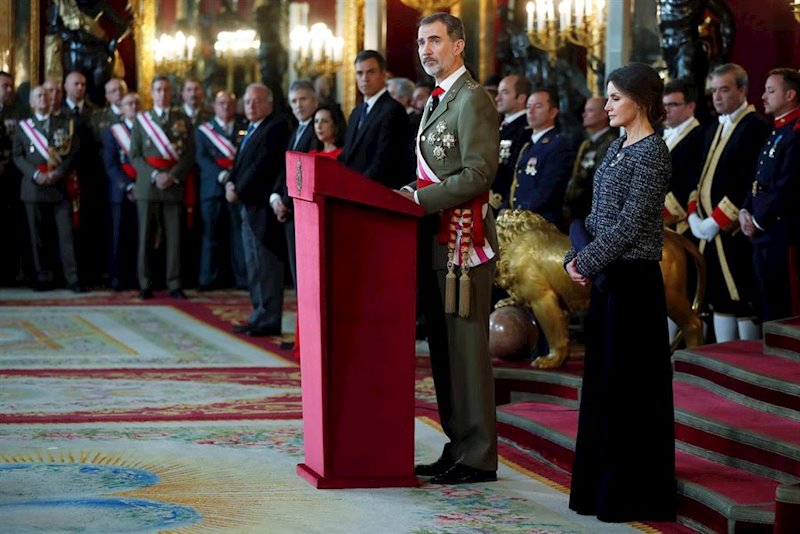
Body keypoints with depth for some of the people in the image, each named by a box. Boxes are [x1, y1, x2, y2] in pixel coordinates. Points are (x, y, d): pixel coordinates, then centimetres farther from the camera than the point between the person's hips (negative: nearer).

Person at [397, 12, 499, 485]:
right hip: (437, 242, 10)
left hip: (464, 242, -10)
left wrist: (419, 198, -18)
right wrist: (412, 195, 8)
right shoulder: (437, 101, 19)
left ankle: (478, 458, -2)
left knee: (467, 348, -7)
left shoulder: (473, 99, -11)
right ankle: (458, 447, 18)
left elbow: (479, 175, -18)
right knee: (443, 349, 12)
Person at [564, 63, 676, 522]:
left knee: (628, 386, -3)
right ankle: (603, 486, 21)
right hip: (609, 277, 9)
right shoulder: (619, 148, 14)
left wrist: (589, 262, -13)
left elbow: (630, 224, -18)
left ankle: (633, 494, 4)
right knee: (603, 381, 12)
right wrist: (576, 256, 3)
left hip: (634, 281, -9)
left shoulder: (652, 153, -13)